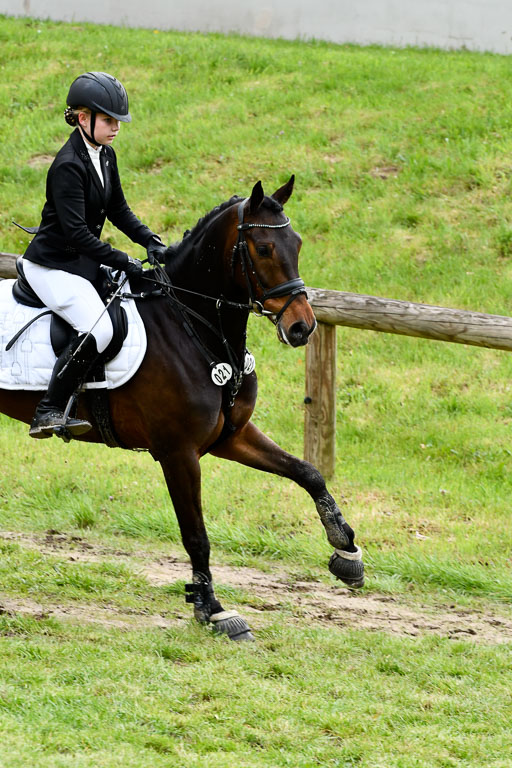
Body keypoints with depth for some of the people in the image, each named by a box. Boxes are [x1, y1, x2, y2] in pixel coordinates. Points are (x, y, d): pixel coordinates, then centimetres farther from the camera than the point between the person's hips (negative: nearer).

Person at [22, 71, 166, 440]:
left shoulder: (106, 156, 7)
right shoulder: (68, 165, -22)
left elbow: (118, 210, 17)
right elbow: (76, 232, -26)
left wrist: (151, 241, 1)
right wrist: (123, 261, -23)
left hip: (82, 262, 10)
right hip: (52, 266, -10)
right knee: (98, 329, -26)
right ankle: (49, 412, -22)